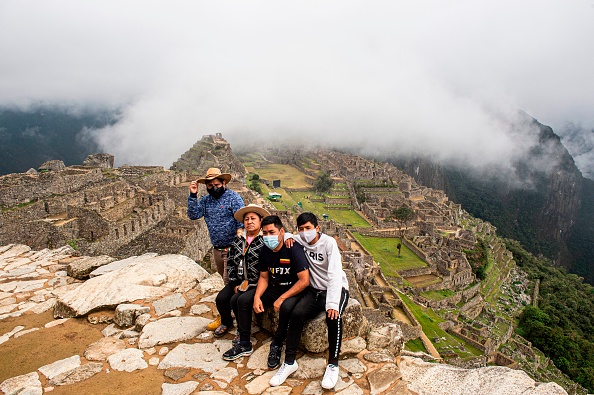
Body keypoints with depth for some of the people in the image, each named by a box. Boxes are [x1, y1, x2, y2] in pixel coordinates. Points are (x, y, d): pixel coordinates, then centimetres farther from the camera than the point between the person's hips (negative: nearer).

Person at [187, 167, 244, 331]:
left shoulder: (233, 197, -10)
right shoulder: (206, 199, 8)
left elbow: (241, 219, -16)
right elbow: (193, 215, -1)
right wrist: (193, 196, -10)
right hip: (216, 248, 7)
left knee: (229, 282, -3)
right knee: (226, 281, 18)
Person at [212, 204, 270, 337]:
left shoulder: (265, 240, -10)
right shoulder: (238, 240, 9)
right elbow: (230, 263, 11)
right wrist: (235, 283, 2)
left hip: (256, 284, -5)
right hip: (239, 281, 6)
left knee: (236, 300, -23)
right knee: (221, 299, -11)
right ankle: (226, 323, 23)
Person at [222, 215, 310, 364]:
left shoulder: (293, 250, -23)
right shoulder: (265, 251, -2)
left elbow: (304, 281, -26)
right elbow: (264, 277, 9)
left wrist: (281, 298, -24)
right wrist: (257, 297, -9)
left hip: (293, 291, -7)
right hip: (273, 289, 7)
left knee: (286, 307, -37)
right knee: (243, 300, -4)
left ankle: (277, 344, -9)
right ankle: (244, 345, 9)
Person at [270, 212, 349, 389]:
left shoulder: (329, 242, -15)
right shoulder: (300, 241, 0)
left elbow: (335, 273, -26)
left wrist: (332, 303, -37)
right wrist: (287, 237, -7)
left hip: (335, 288, -4)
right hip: (314, 290, 4)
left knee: (333, 316, -33)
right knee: (296, 313, -23)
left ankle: (333, 364, -16)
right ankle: (289, 361, -11)